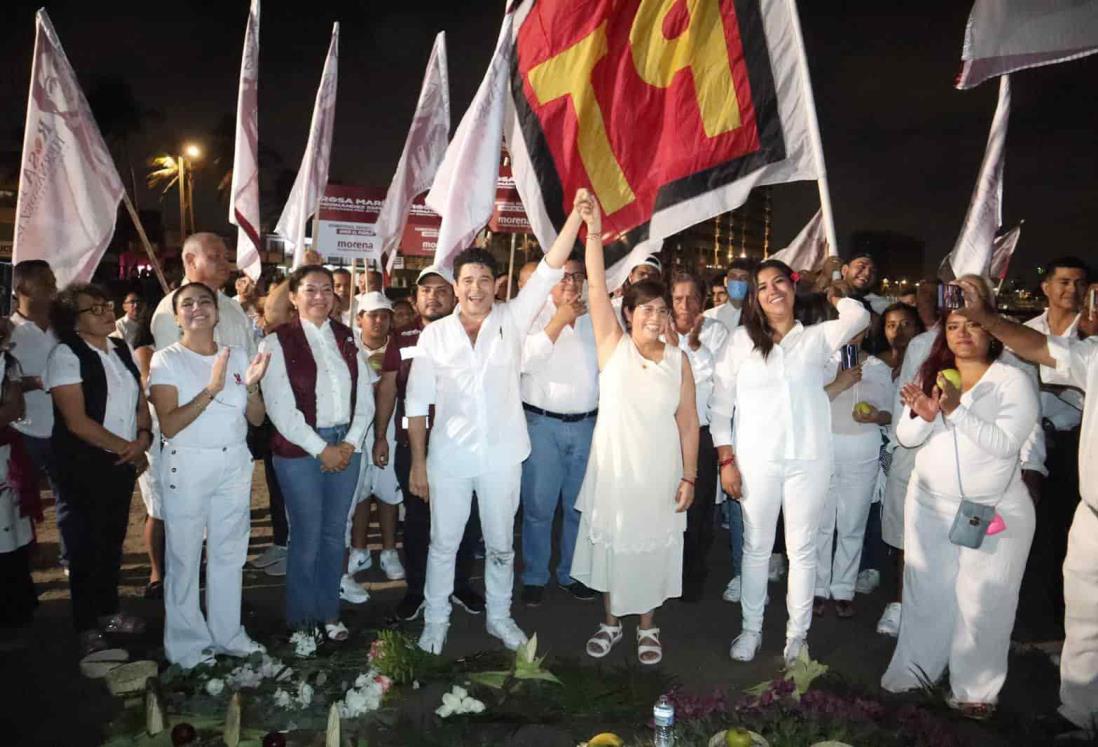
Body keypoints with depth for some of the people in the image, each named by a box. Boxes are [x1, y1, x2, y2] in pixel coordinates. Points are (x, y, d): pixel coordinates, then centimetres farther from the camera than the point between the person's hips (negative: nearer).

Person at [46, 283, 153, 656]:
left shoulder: (122, 349, 8)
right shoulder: (66, 355, -12)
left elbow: (140, 400, 12)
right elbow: (76, 421, -18)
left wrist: (143, 438, -6)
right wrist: (125, 447, -13)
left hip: (124, 462, 6)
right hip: (84, 465, -6)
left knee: (113, 540, 17)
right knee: (85, 545, 6)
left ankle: (108, 611, 33)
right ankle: (87, 627, 21)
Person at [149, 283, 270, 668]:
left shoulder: (236, 356, 7)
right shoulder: (166, 360, -5)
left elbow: (256, 418, 5)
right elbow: (169, 425, -15)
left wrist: (252, 386, -15)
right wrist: (211, 389, -25)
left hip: (234, 464, 4)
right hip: (187, 466, -4)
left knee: (229, 553, 12)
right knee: (185, 556, 4)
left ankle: (227, 634, 27)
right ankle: (187, 643, 21)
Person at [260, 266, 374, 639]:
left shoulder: (347, 338, 9)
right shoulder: (277, 342, -5)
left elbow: (365, 396, 8)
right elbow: (280, 408, -11)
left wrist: (350, 443, -4)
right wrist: (321, 450, -12)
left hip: (346, 446, 4)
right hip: (300, 450, -4)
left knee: (335, 533, 12)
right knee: (307, 535, 3)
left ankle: (329, 613, 26)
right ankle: (302, 619, 20)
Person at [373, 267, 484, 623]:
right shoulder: (402, 338, 6)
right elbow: (387, 387, 9)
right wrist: (380, 436, 6)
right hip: (411, 443, 1)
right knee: (416, 518, 10)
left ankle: (460, 584, 27)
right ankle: (416, 588, 24)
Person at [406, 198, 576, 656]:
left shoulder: (512, 319, -1)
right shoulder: (435, 334, -2)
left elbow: (549, 270, -10)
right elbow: (417, 402, -1)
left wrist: (577, 214, -20)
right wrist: (417, 462, -3)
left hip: (501, 456, 1)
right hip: (448, 458, 0)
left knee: (501, 544, 16)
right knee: (443, 543, 13)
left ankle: (499, 616, 35)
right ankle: (436, 620, 31)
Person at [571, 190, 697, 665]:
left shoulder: (678, 360, -3)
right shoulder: (613, 345, -6)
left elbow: (688, 421, -1)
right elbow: (597, 288, -18)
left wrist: (689, 477, -3)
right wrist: (594, 230, -28)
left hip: (660, 473, 1)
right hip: (613, 467, 0)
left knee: (653, 549, 13)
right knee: (610, 545, 13)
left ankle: (647, 626, 34)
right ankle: (611, 621, 33)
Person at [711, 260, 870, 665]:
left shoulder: (817, 337, 5)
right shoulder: (741, 339, 3)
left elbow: (858, 316, -16)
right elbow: (720, 403, 2)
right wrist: (726, 459, -3)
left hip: (808, 459, 1)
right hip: (756, 460, 0)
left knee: (802, 549, 11)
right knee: (756, 548, 11)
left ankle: (797, 632, 25)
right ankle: (751, 628, 26)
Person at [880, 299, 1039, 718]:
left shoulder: (1014, 381, -8)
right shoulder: (931, 376, 5)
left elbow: (1006, 444, -19)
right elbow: (906, 437, -1)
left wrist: (957, 410, -28)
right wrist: (922, 415, -22)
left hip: (995, 510, -4)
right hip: (930, 505, 4)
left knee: (982, 601, 3)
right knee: (926, 593, 12)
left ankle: (976, 689, 17)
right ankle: (913, 669, 26)